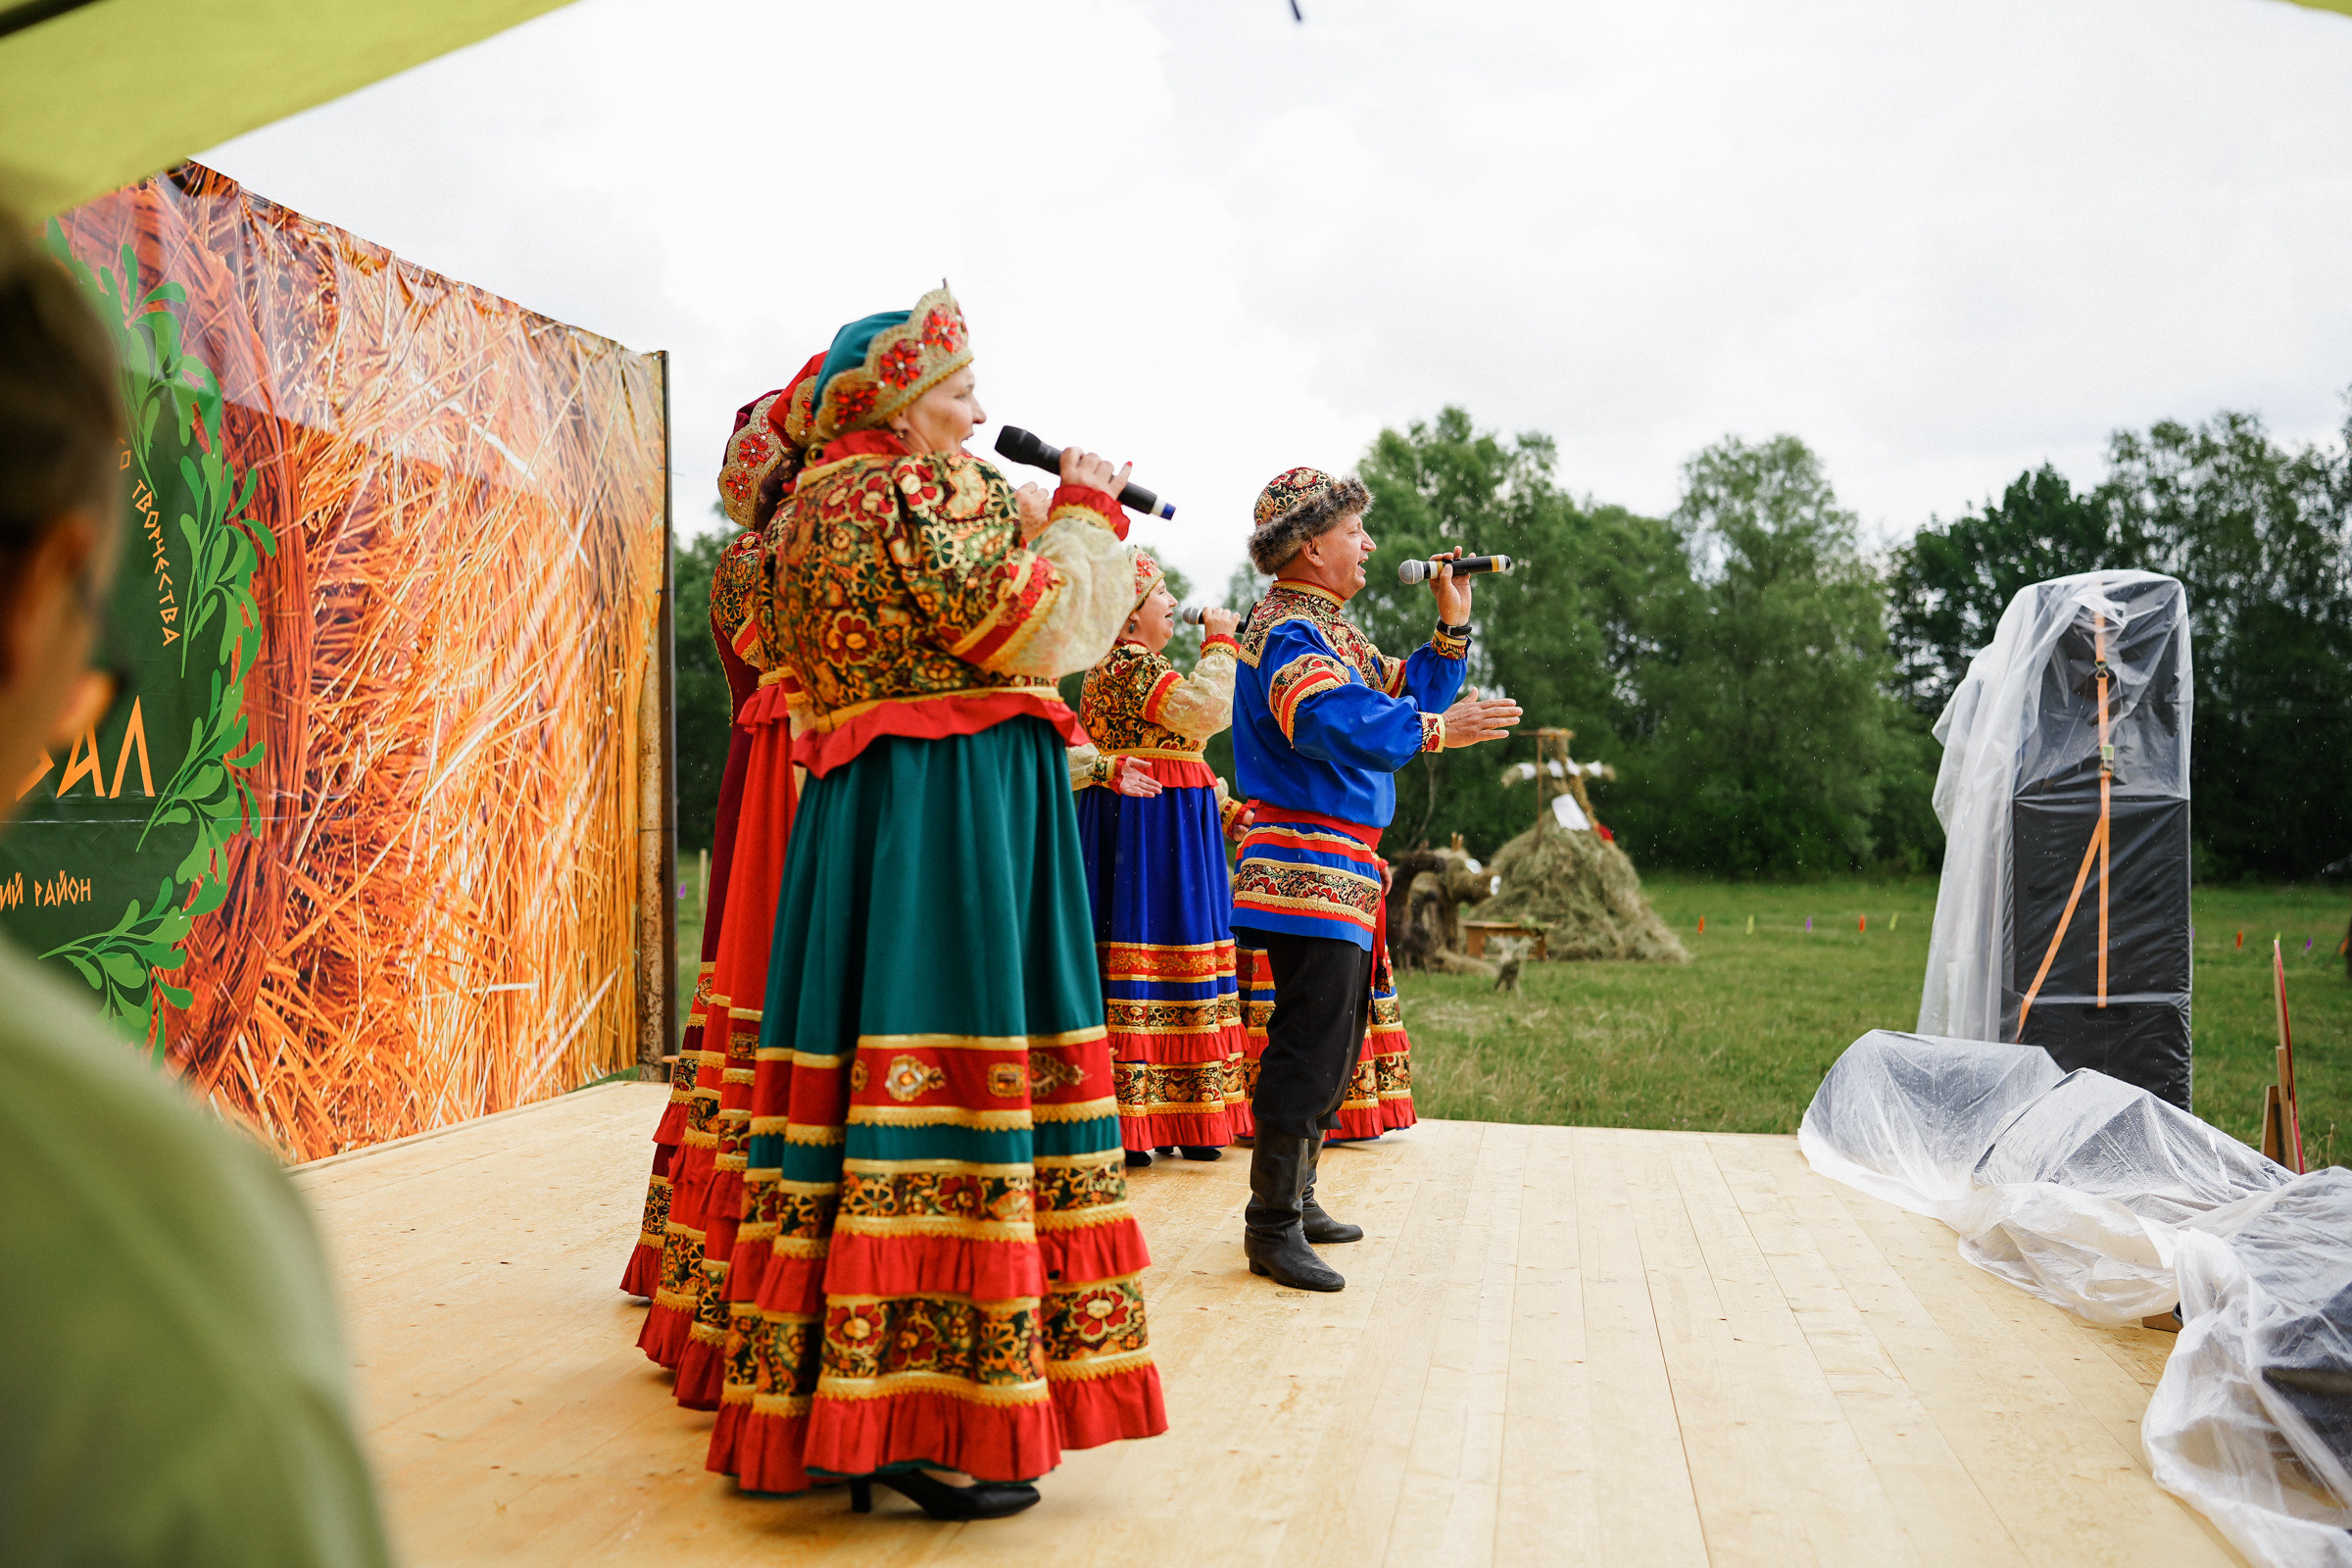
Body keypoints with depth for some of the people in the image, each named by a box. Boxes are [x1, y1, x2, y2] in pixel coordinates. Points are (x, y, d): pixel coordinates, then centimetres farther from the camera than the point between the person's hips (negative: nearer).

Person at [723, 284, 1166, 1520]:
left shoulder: (817, 503, 19)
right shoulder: (928, 490, -9)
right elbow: (1038, 630, -14)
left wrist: (1042, 512, 24)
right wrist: (1085, 509, 0)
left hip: (851, 806, 9)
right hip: (955, 808, -9)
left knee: (859, 1078, 11)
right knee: (946, 1090, -7)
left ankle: (822, 1400, 20)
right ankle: (931, 1428, -2)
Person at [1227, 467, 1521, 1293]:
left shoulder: (1332, 631, 20)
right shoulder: (1286, 631, -13)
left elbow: (1406, 693, 21)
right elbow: (1337, 723, -30)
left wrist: (1452, 625, 11)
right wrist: (1434, 730, -31)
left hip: (1344, 871, 11)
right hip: (1310, 868, -11)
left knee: (1332, 1045, 17)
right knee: (1309, 1046, -10)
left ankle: (1295, 1200, 27)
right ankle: (1273, 1226, -3)